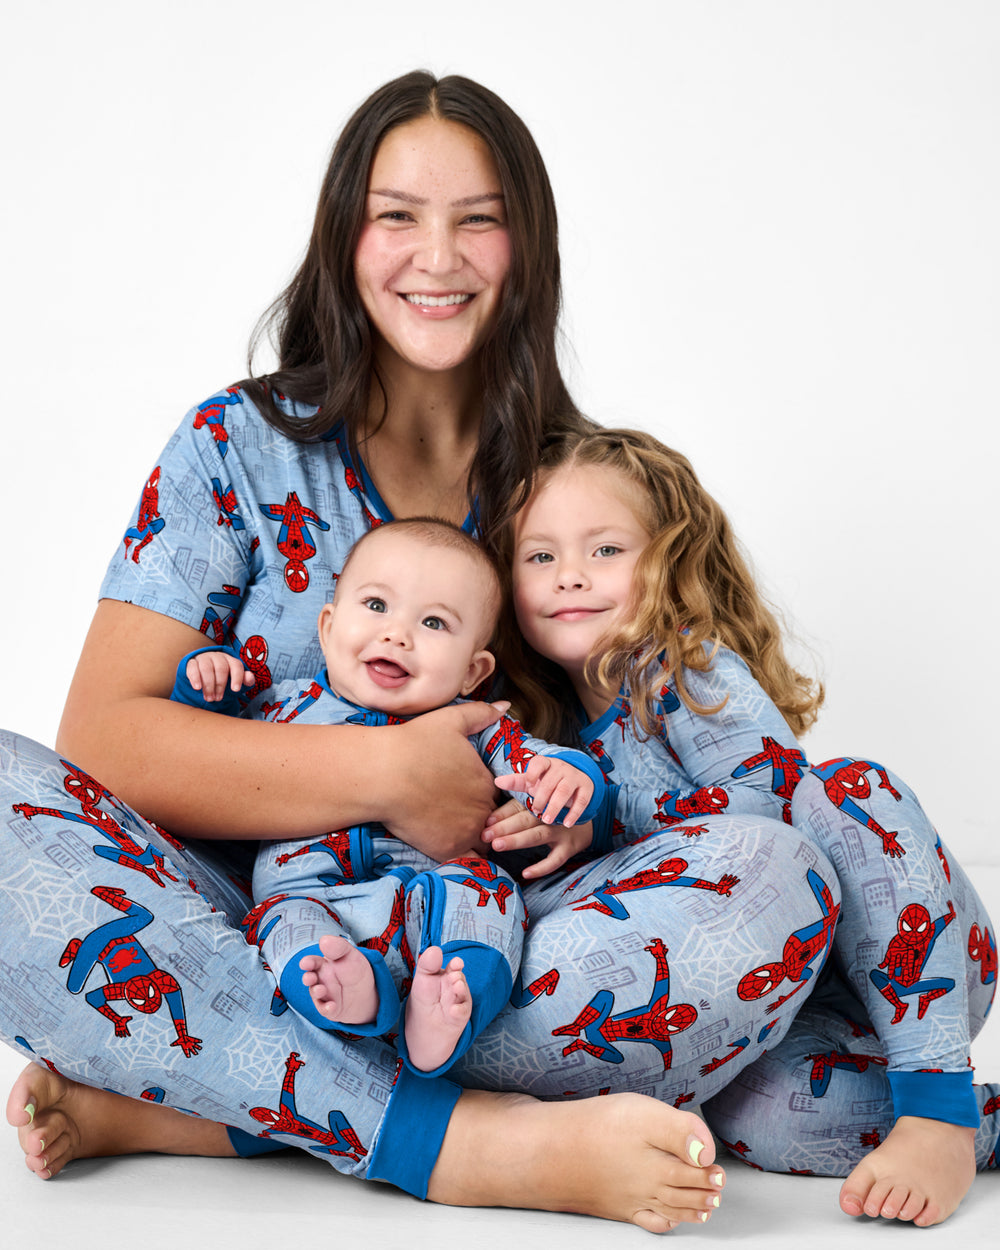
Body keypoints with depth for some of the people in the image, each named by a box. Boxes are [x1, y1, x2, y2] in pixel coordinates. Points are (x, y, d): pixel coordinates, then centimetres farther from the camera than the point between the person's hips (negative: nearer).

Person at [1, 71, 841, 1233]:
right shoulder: (239, 447, 3)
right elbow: (103, 737, -9)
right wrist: (384, 771, -20)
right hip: (252, 938, -1)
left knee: (773, 870, -26)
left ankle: (172, 1103, -25)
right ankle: (471, 1140, -34)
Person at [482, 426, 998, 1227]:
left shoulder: (686, 667, -9)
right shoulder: (557, 722, 8)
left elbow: (771, 794, -22)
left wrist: (596, 829, -26)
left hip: (917, 966, -4)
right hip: (792, 981, 4)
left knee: (849, 789, -34)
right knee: (748, 1116, -28)